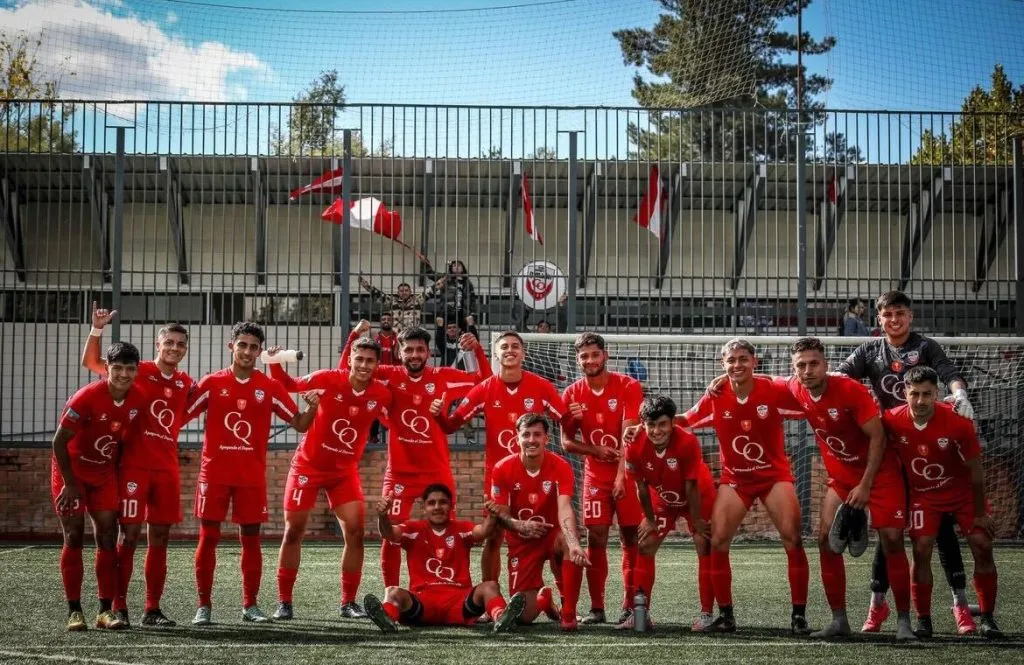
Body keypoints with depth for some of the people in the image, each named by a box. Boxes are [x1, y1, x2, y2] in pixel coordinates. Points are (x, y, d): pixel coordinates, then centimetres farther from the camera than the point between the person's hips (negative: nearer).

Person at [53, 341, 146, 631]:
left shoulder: (139, 400, -9)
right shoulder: (86, 397, -25)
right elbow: (59, 441, -19)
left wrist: (122, 476, 6)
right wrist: (70, 484, -16)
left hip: (105, 474, 5)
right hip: (72, 470, -5)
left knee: (107, 538, 0)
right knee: (74, 538, -4)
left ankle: (106, 610, 3)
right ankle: (74, 610, 1)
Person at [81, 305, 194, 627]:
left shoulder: (187, 384, 11)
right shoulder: (138, 371, -1)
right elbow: (91, 362, -3)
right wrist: (97, 328, -15)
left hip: (167, 469, 4)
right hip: (134, 465, -4)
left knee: (159, 539, 6)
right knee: (129, 536, -4)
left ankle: (152, 609, 12)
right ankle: (118, 607, 1)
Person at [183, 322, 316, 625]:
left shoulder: (270, 387, 3)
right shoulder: (212, 383, 1)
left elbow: (299, 424, 6)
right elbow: (180, 416, 4)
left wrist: (312, 407, -12)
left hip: (252, 476, 1)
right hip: (214, 473, -1)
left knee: (251, 539, 4)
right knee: (208, 537, 0)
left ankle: (250, 605, 13)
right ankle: (204, 605, 8)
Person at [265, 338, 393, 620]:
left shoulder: (381, 395, -13)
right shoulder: (328, 380, -17)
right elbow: (288, 385, -3)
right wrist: (275, 364, -19)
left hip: (345, 471, 2)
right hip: (308, 465, -2)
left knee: (355, 531, -7)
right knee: (293, 531, 1)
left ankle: (349, 602, 6)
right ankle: (284, 602, 12)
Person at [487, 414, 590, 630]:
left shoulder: (560, 467, -16)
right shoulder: (503, 469, -11)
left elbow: (564, 509, -29)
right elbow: (502, 514, -5)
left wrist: (574, 543, -47)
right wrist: (520, 526, -28)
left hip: (553, 535, -1)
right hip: (521, 542, 1)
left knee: (568, 542, -40)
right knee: (525, 617, -8)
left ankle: (568, 613, -21)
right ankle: (543, 597, 33)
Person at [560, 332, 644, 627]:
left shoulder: (628, 387, -9)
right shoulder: (572, 394, 2)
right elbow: (566, 441, 4)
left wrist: (622, 474, -23)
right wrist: (596, 450, -13)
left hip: (628, 473, -2)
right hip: (595, 477, 2)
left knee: (631, 539, -1)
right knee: (596, 539, -3)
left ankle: (631, 605, 8)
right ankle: (596, 608, 2)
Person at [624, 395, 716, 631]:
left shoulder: (688, 441, -36)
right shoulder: (635, 446, -28)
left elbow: (691, 486, -26)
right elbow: (641, 487, -14)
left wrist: (696, 521, -17)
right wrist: (650, 519, -4)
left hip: (699, 497, -3)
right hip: (662, 499, 3)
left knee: (705, 547, -12)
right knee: (645, 546, -1)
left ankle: (707, 613, -5)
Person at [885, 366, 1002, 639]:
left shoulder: (958, 421, -26)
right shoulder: (892, 421, -22)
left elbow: (975, 469, -15)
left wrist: (980, 513, -8)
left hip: (963, 491, -1)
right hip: (922, 494, 1)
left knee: (982, 547, -5)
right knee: (921, 551, -10)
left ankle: (987, 619, 6)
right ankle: (923, 620, 0)